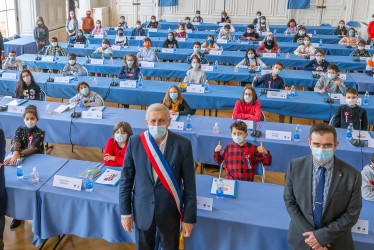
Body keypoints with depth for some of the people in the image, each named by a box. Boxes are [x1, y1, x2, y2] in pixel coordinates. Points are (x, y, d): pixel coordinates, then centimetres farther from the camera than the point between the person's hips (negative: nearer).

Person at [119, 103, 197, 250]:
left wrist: (189, 217, -6)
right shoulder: (135, 142, -10)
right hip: (142, 209, 1)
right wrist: (125, 212, -1)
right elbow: (126, 179, -2)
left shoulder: (182, 144, -14)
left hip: (170, 211, -1)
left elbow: (189, 184, -9)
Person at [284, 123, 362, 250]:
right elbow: (289, 201, -6)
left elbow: (352, 214, -10)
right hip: (302, 237, 1)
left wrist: (322, 236, -15)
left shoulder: (352, 175, -16)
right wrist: (309, 233, -14)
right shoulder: (295, 166, -12)